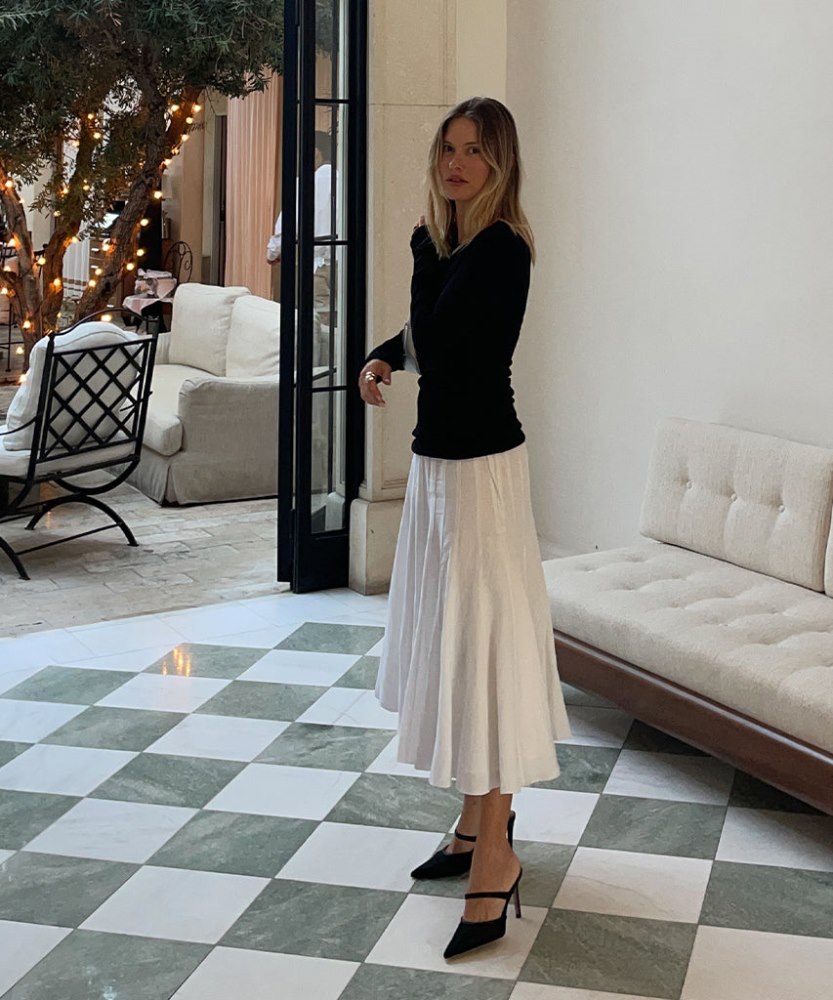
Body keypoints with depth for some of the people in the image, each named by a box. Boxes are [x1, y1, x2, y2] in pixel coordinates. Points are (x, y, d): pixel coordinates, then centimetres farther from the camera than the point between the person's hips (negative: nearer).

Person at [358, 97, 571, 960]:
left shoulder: (500, 250, -16)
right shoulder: (452, 243, 9)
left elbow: (438, 346, -21)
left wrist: (428, 244, -14)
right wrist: (382, 357, 6)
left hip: (481, 466, -10)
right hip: (437, 460, 10)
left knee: (482, 639, -7)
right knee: (450, 637, 16)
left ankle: (493, 861, 2)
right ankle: (480, 824, 30)